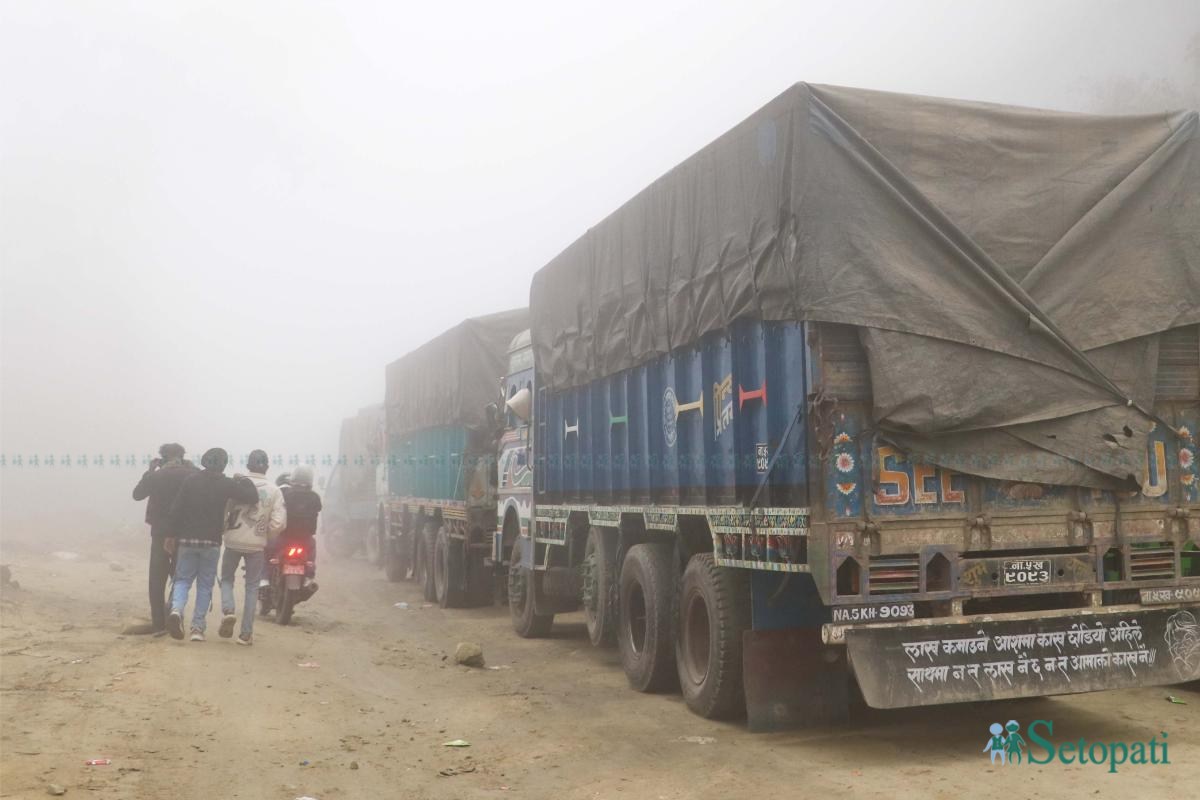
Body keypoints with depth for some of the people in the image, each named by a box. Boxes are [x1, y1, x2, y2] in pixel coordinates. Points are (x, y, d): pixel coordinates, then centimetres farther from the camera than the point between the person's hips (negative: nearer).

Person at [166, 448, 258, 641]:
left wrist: (173, 534, 5)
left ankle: (176, 609, -17)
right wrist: (243, 480, 8)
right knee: (205, 585, 8)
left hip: (187, 540, 1)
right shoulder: (226, 484, -5)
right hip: (211, 542, -1)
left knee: (183, 579, 11)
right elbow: (252, 497, -8)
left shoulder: (190, 481, 0)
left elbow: (176, 510, -2)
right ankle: (198, 627, 5)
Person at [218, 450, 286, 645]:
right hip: (257, 544, 1)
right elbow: (278, 522, -10)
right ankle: (246, 633, 9)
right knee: (252, 587, 11)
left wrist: (224, 530, 11)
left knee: (227, 578, 20)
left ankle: (228, 610, -8)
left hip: (233, 541, -1)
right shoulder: (274, 490, -5)